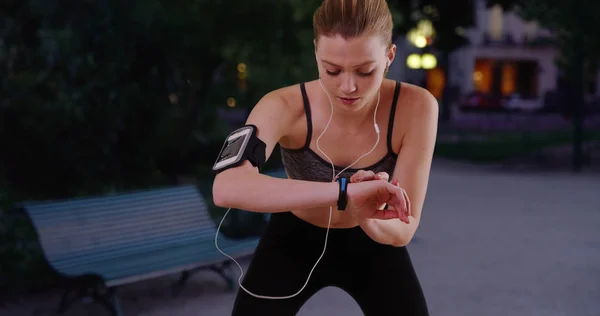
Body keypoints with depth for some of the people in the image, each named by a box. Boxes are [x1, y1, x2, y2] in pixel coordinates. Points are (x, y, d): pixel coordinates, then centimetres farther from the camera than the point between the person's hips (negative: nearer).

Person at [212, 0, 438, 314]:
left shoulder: (416, 107, -27)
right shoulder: (285, 107, -30)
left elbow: (403, 230, -24)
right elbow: (226, 188, -49)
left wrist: (365, 215, -47)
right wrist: (345, 192, -58)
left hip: (371, 245, 1)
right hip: (294, 240, -1)